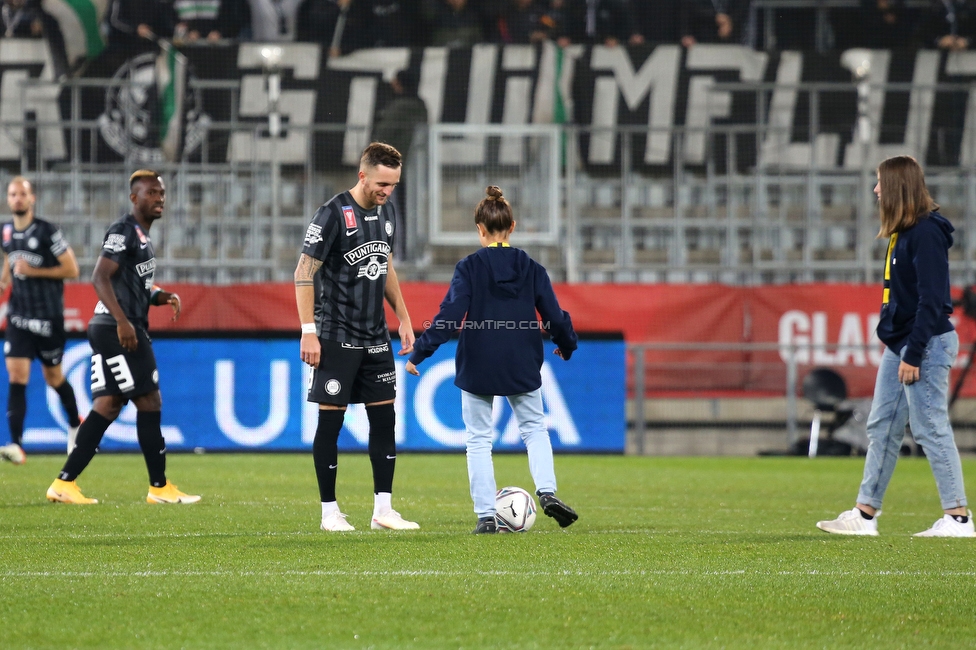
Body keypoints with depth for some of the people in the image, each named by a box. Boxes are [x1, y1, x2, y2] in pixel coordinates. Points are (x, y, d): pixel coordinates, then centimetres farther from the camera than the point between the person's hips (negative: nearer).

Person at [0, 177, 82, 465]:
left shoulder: (47, 232, -12)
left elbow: (71, 270, -11)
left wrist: (34, 271, -17)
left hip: (48, 318, -4)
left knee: (53, 377, 11)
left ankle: (75, 425, 39)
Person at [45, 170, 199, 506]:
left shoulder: (141, 236, 21)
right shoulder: (123, 231, -10)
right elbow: (100, 277, -19)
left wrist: (160, 296, 12)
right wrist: (123, 321, -26)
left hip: (111, 330, 10)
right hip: (118, 329, -10)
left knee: (108, 404, 6)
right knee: (149, 401, -6)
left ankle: (64, 483, 3)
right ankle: (159, 487, 0)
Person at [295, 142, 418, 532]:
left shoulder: (387, 211, 9)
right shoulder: (333, 214, -14)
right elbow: (304, 273, -13)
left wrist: (403, 318, 17)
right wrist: (308, 332, -18)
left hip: (376, 337, 7)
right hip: (337, 336, -7)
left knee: (384, 418, 4)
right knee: (330, 421, -2)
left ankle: (383, 510, 8)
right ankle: (329, 512, 4)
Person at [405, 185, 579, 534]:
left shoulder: (469, 268, -9)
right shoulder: (531, 268, -1)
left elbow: (449, 316, -16)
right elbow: (554, 315, 3)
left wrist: (419, 352, -13)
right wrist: (566, 345, 23)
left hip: (478, 367, -2)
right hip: (522, 367, 2)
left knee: (478, 439, 8)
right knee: (534, 428, 19)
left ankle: (486, 515, 4)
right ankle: (547, 490, -3)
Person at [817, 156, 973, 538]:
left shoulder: (926, 233, -16)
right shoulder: (901, 232, 13)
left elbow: (931, 299, -20)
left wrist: (914, 354, -21)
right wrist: (894, 343, 16)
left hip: (926, 343, -10)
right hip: (898, 342, 10)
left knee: (931, 428, -7)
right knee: (882, 427, 11)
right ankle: (865, 514, 15)